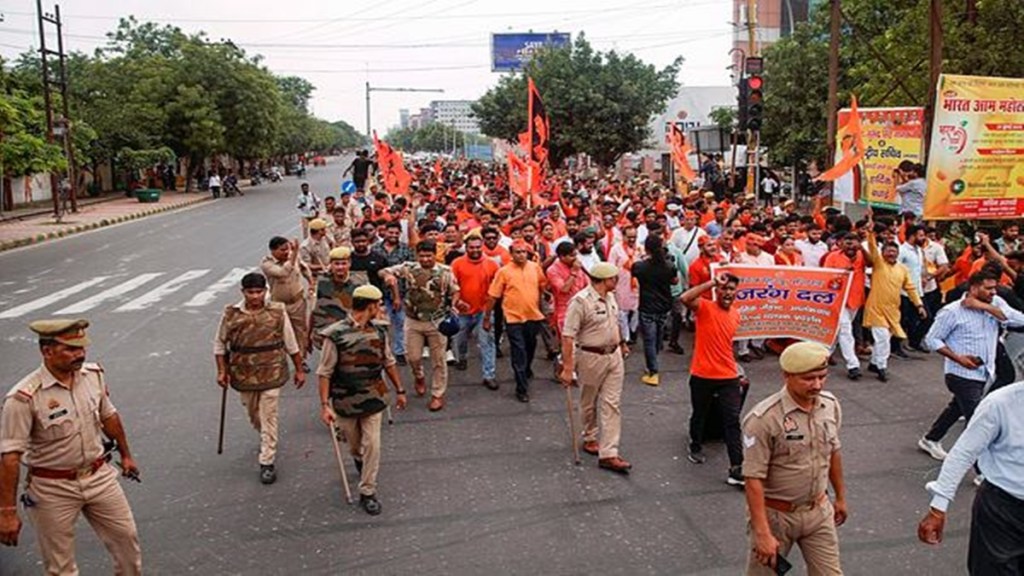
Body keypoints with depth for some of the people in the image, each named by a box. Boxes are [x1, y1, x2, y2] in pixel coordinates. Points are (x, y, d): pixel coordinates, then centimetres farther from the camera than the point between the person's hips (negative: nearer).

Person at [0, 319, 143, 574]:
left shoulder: (94, 374, -6)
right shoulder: (24, 397, -23)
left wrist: (125, 455, 20)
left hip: (99, 477, 5)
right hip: (52, 489, -4)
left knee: (126, 537, 16)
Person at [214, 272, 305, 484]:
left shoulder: (277, 312, -7)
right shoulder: (231, 314, -5)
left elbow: (291, 344, 1)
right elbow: (220, 344, 6)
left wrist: (299, 370, 5)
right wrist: (222, 370, 1)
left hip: (271, 373, -2)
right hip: (243, 375, 2)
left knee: (268, 417, -3)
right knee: (253, 414, 19)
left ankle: (267, 462, 4)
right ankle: (265, 439, 49)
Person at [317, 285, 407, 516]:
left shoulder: (379, 332, -3)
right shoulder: (336, 334, -18)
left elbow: (389, 363, 10)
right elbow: (324, 373, -15)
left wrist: (399, 390, 14)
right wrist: (324, 405, -19)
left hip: (373, 399, 2)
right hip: (345, 401, -2)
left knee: (372, 445, -2)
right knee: (354, 446, 18)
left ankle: (367, 492, 11)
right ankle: (360, 462, 52)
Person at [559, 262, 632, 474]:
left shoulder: (610, 296, 4)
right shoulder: (581, 301, -20)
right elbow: (568, 336, -23)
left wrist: (622, 343, 27)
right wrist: (568, 367, -26)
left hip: (614, 356, 6)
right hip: (591, 357, -6)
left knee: (611, 404, 0)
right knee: (589, 403, 14)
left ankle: (608, 454, 0)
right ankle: (589, 438, 38)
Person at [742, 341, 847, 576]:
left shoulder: (830, 405, -3)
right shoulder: (764, 419, -24)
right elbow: (753, 479, -22)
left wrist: (840, 497, 21)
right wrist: (763, 533, -23)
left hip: (819, 511, 5)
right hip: (776, 514, -5)